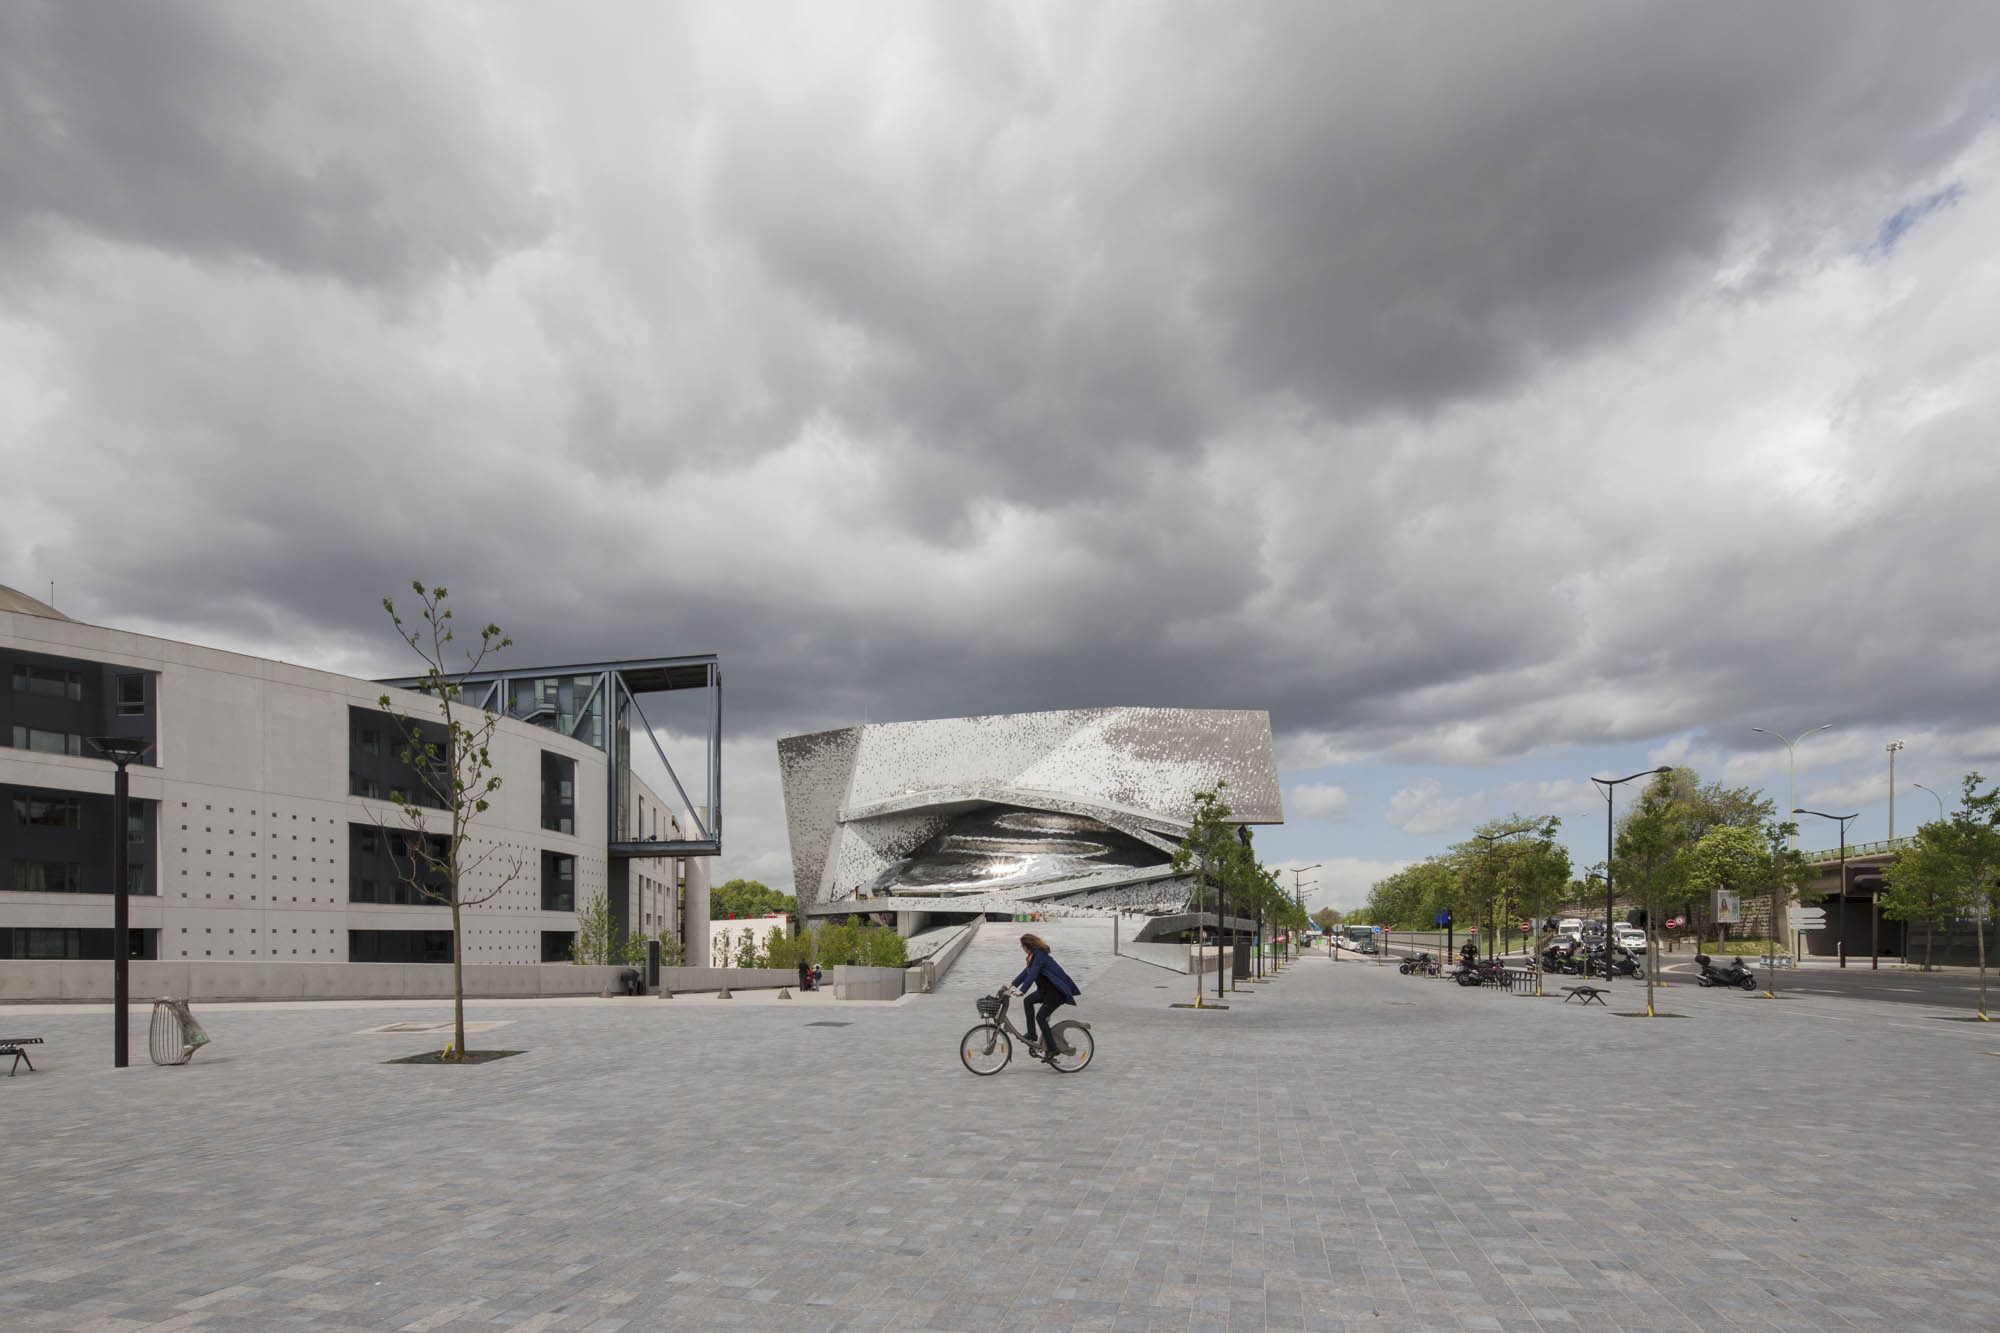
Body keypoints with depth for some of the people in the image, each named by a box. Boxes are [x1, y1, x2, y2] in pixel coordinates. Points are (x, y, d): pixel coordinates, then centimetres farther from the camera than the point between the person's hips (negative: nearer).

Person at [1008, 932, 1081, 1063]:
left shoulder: (1040, 956, -19)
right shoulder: (1035, 955, 11)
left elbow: (1032, 974, -29)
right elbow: (1027, 972, 18)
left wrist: (1021, 990, -35)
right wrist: (1012, 984, 16)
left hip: (1057, 991, -10)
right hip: (1047, 989, 10)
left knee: (1040, 1017, -12)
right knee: (1028, 1001, -2)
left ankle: (1051, 1049, -8)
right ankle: (1032, 1034, 3)